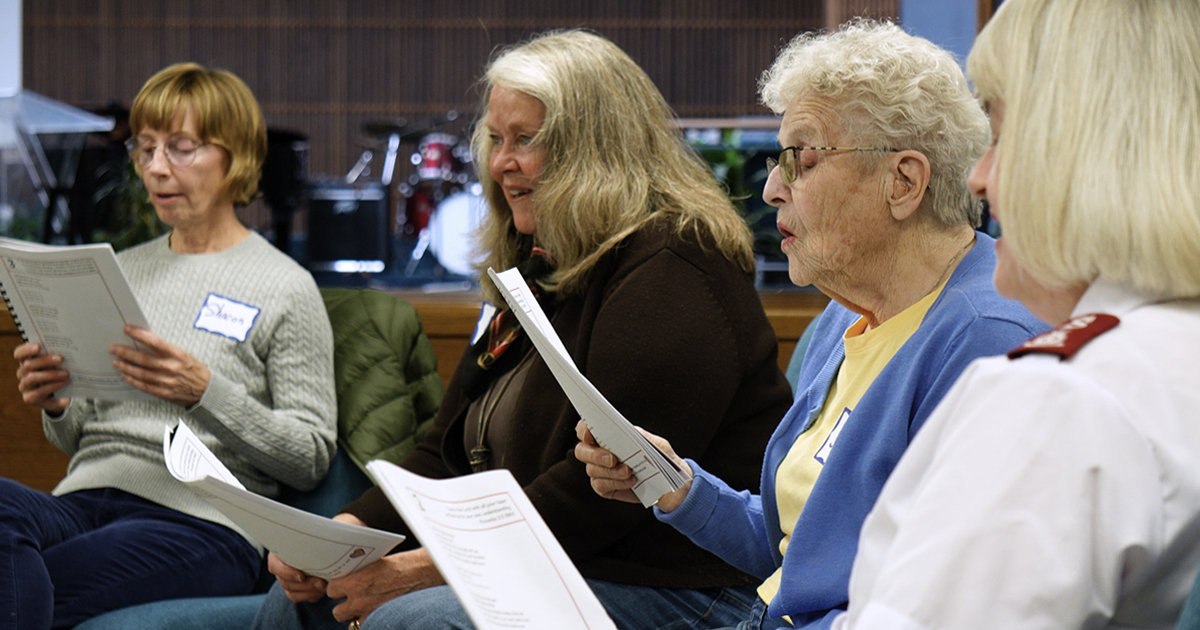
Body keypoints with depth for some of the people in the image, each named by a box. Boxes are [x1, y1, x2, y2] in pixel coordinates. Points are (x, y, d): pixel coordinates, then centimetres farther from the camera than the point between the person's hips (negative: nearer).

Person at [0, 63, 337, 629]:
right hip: (83, 498, 5)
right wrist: (55, 406, 2)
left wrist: (204, 391, -14)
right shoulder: (119, 273, 22)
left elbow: (312, 456, 0)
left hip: (200, 520, -5)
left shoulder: (286, 288, 5)